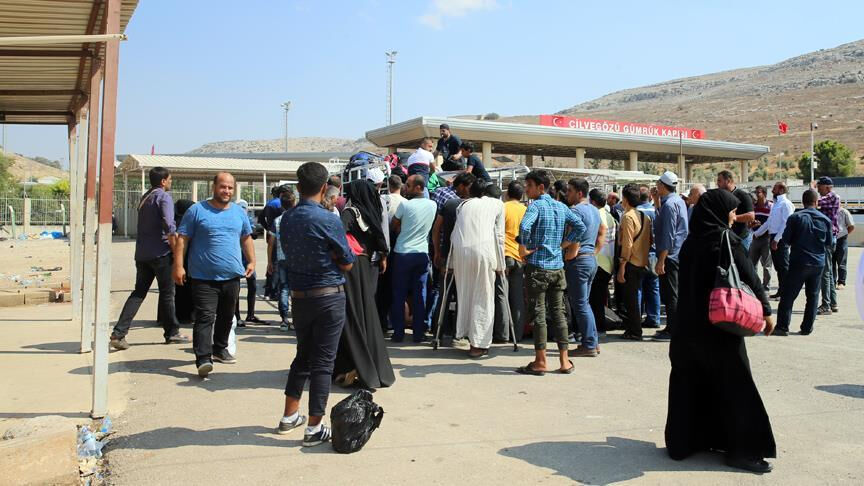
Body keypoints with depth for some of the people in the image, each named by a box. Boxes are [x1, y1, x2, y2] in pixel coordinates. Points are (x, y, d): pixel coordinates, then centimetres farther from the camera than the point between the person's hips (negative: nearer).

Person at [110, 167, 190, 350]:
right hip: (160, 252, -7)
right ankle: (172, 333, 14)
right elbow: (169, 224, -20)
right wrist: (175, 249, -14)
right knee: (167, 293, 4)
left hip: (141, 253, 7)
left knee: (139, 292, 7)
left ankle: (119, 333, -4)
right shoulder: (163, 196, -7)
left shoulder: (144, 198, 18)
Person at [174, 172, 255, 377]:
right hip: (204, 277, -5)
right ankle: (203, 358, -13)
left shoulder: (239, 212, 11)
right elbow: (182, 239, -3)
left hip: (232, 276, 5)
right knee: (205, 317, -11)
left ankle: (219, 349, 33)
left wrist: (251, 261, 10)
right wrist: (178, 266, -11)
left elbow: (246, 238, 20)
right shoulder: (197, 210, -3)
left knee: (226, 316, 16)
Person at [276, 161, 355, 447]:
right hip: (328, 297, -6)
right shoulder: (328, 220, -15)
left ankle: (289, 417, 29)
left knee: (303, 356, 20)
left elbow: (290, 256, 12)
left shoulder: (286, 219, 4)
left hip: (298, 296, 6)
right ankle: (314, 429, 6)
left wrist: (321, 256, 4)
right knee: (322, 362, 1)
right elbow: (347, 264, -8)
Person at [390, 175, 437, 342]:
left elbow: (394, 226, 0)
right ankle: (419, 333, 9)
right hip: (422, 253, 3)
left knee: (399, 294, 6)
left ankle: (398, 332, 9)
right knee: (420, 294, 7)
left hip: (402, 253, -3)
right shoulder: (433, 205, 0)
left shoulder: (405, 205, -11)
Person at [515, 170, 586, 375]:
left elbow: (525, 226, -29)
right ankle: (564, 361, 13)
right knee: (558, 312, 10)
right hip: (557, 267, 6)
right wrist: (563, 243, 13)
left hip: (538, 266, -6)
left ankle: (540, 362, 5)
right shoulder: (561, 207, 11)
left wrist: (524, 248, -16)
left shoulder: (536, 205, -10)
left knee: (538, 314, 0)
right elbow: (580, 227, 14)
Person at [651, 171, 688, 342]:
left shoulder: (669, 204, -18)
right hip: (678, 254, 10)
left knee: (670, 295, -3)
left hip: (669, 255, -10)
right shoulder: (679, 200, 11)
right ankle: (673, 327, 25)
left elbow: (668, 235, -22)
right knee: (673, 293, 17)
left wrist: (661, 260, -21)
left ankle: (672, 331, 2)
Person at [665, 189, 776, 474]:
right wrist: (765, 309, -3)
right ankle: (741, 450, 8)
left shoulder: (691, 242, 7)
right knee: (734, 386, 3)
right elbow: (749, 277, -13)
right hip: (719, 326, -7)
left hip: (688, 325, 7)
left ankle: (682, 441, 20)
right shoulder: (724, 239, -12)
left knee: (688, 382, 13)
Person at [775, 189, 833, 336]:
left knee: (788, 295, 0)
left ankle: (782, 327, -3)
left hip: (798, 262, -3)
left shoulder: (795, 218, -7)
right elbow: (829, 243, 8)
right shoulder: (825, 220, 2)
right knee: (813, 296, 12)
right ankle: (807, 327, 14)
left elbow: (786, 239, -3)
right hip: (818, 263, 3)